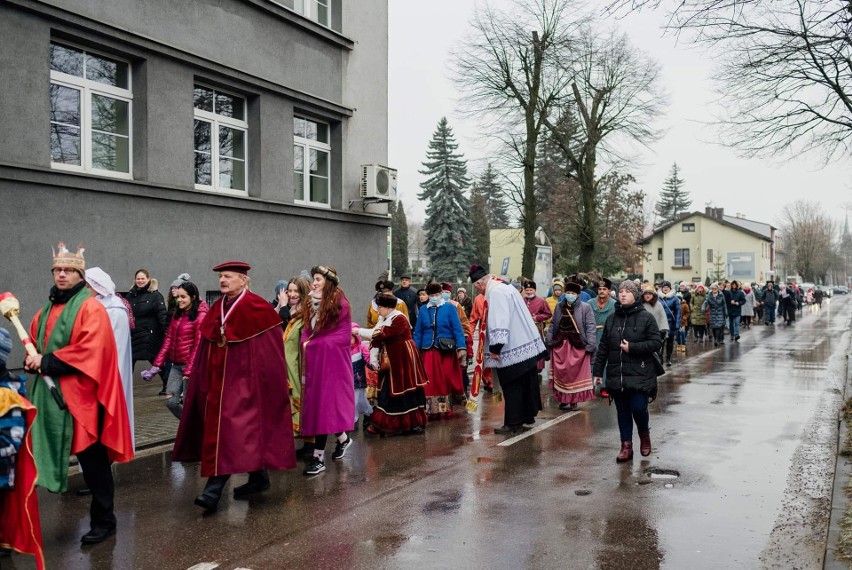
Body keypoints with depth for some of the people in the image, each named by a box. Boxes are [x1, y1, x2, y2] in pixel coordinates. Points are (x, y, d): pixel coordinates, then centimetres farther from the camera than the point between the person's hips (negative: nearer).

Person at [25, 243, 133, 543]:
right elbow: (34, 341, 22)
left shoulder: (91, 308, -9)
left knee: (92, 457, -1)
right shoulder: (47, 309, 16)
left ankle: (103, 519, 9)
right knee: (56, 453, 11)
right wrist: (33, 360, -1)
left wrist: (47, 362, -17)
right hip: (50, 393, 8)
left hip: (81, 395, -7)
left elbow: (90, 350, -19)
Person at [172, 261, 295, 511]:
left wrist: (266, 383, -11)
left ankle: (214, 490, -14)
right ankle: (259, 478, 24)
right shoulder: (216, 310, 10)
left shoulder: (257, 308, -9)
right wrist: (202, 381, 13)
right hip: (218, 382, 8)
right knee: (219, 431, 11)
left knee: (232, 432, -12)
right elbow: (206, 353, 15)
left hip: (244, 382, -8)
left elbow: (269, 353, -9)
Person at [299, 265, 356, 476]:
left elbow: (343, 336, -12)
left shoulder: (339, 303, -9)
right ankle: (342, 438, 30)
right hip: (314, 358, 7)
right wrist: (305, 343, -10)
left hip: (332, 358, -7)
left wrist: (313, 343, -11)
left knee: (323, 403, -7)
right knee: (316, 402, 8)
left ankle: (319, 456, -4)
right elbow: (307, 328, 12)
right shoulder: (310, 302, 11)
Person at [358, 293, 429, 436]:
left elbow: (381, 334, -27)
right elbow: (376, 338, 4)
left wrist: (359, 331, -24)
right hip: (389, 361, 8)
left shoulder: (399, 319, -18)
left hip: (403, 359, -8)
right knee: (388, 391, 10)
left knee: (406, 388, -1)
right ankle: (384, 424, 15)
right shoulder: (383, 319, 10)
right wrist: (373, 358, -8)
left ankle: (415, 422, 9)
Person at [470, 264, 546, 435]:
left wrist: (495, 347, -25)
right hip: (526, 345, 10)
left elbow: (498, 323, -26)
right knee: (527, 384, 17)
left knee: (512, 389, -1)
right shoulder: (505, 287, 13)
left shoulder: (495, 292, -17)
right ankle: (528, 415, 28)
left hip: (512, 350, -10)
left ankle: (513, 423, 5)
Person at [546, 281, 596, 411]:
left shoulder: (585, 308, -5)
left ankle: (574, 400, 12)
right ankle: (563, 400, 17)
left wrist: (590, 345, -15)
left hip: (577, 345, -4)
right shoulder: (559, 306, 8)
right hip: (560, 344, 4)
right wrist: (548, 341, 6)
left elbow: (590, 327, -9)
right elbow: (553, 324, 11)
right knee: (561, 373, 7)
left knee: (575, 373, 2)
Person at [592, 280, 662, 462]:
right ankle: (626, 446, 18)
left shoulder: (646, 317, -3)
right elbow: (603, 347, 12)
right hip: (616, 375, 4)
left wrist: (632, 347, -15)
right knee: (623, 412, 8)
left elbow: (657, 343, -8)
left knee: (638, 408, -8)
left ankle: (644, 435, 22)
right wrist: (598, 371, 10)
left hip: (640, 374, -4)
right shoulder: (612, 319, 10)